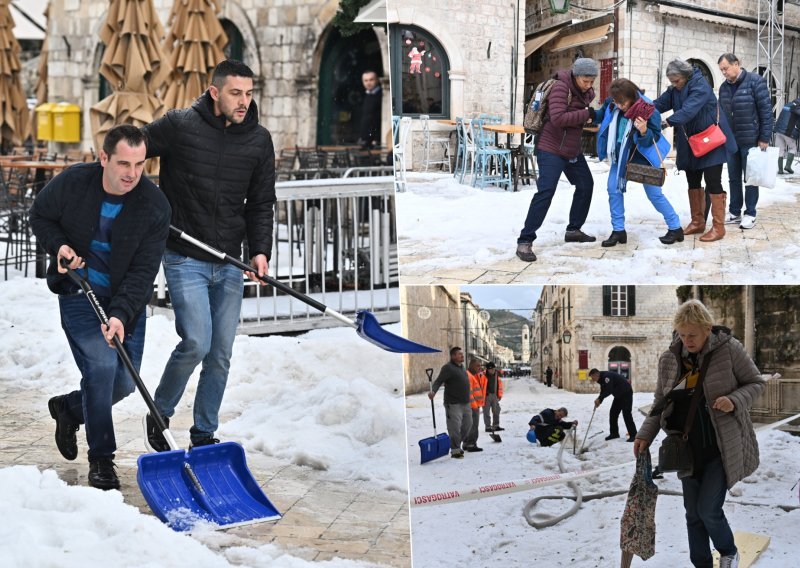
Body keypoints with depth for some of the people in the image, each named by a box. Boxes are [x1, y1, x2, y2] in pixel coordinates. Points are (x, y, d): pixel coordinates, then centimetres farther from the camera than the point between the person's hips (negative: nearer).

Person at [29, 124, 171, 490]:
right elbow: (40, 216, 5)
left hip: (126, 300, 2)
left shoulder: (155, 206, -17)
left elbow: (143, 271, -18)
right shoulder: (72, 182, -15)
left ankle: (69, 408, 36)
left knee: (124, 383, 4)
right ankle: (100, 459, -2)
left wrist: (120, 315, -30)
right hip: (79, 293, -2)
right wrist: (58, 245, -15)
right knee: (101, 366, -18)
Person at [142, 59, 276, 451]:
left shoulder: (259, 140, 3)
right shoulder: (178, 126, -9)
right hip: (184, 260, -4)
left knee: (221, 354, 7)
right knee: (196, 343, -14)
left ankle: (204, 434, 22)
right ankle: (159, 414, 10)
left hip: (230, 264, 4)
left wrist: (260, 250, -5)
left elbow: (260, 203, 8)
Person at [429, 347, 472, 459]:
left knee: (467, 425, 13)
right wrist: (433, 391, -36)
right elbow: (438, 381, -18)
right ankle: (455, 450, 2)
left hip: (465, 403, 9)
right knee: (455, 428, -7)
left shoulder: (461, 367, 15)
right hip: (453, 404, -9)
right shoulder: (448, 368, -11)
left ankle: (456, 445, 27)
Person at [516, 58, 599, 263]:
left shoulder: (587, 92, 6)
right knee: (546, 191, -19)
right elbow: (558, 118, -31)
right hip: (551, 149, -9)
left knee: (586, 185, 16)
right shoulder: (561, 88, -20)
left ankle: (573, 230, 32)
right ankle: (525, 241, -21)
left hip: (572, 150, 9)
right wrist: (587, 114, -26)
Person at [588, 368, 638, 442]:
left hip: (626, 393, -10)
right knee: (613, 413, 7)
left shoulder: (607, 376, -26)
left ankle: (633, 435, -11)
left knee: (626, 414, -13)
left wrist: (599, 399, -25)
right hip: (618, 395, 10)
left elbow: (608, 391, -33)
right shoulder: (602, 379, 5)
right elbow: (603, 392, 8)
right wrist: (599, 401, -7)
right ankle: (614, 433, 15)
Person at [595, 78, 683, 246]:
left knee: (654, 194, 0)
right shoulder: (613, 105, -13)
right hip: (621, 156, 5)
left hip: (642, 157, -5)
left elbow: (654, 138, -23)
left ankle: (675, 229, 14)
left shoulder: (647, 111, -28)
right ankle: (618, 231, 12)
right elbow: (602, 115, 9)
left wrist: (644, 132, -43)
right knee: (614, 189, 1)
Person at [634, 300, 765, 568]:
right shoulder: (670, 359, 1)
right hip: (688, 448, 5)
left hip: (722, 445, -4)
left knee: (708, 509, -8)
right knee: (693, 513, 8)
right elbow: (660, 402, 9)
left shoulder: (728, 349, -11)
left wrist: (734, 401, -20)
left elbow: (755, 383, -1)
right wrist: (645, 435, -3)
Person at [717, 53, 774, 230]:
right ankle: (734, 212, 18)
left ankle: (750, 214, 10)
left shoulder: (755, 81, -10)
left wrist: (765, 138, -13)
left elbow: (766, 111, -11)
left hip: (750, 140, -5)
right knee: (733, 178, 10)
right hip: (730, 141, 5)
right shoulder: (724, 87, 8)